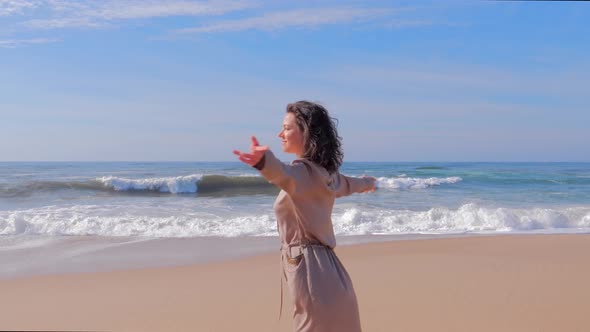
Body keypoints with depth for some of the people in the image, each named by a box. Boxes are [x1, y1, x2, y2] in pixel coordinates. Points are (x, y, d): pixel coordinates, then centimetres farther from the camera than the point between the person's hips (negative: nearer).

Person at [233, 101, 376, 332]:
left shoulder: (304, 171, -15)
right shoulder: (324, 173, 13)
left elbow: (284, 175, -40)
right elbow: (346, 184, 34)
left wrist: (264, 161, -62)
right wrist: (367, 182, 57)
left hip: (307, 268, -9)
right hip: (326, 271, 9)